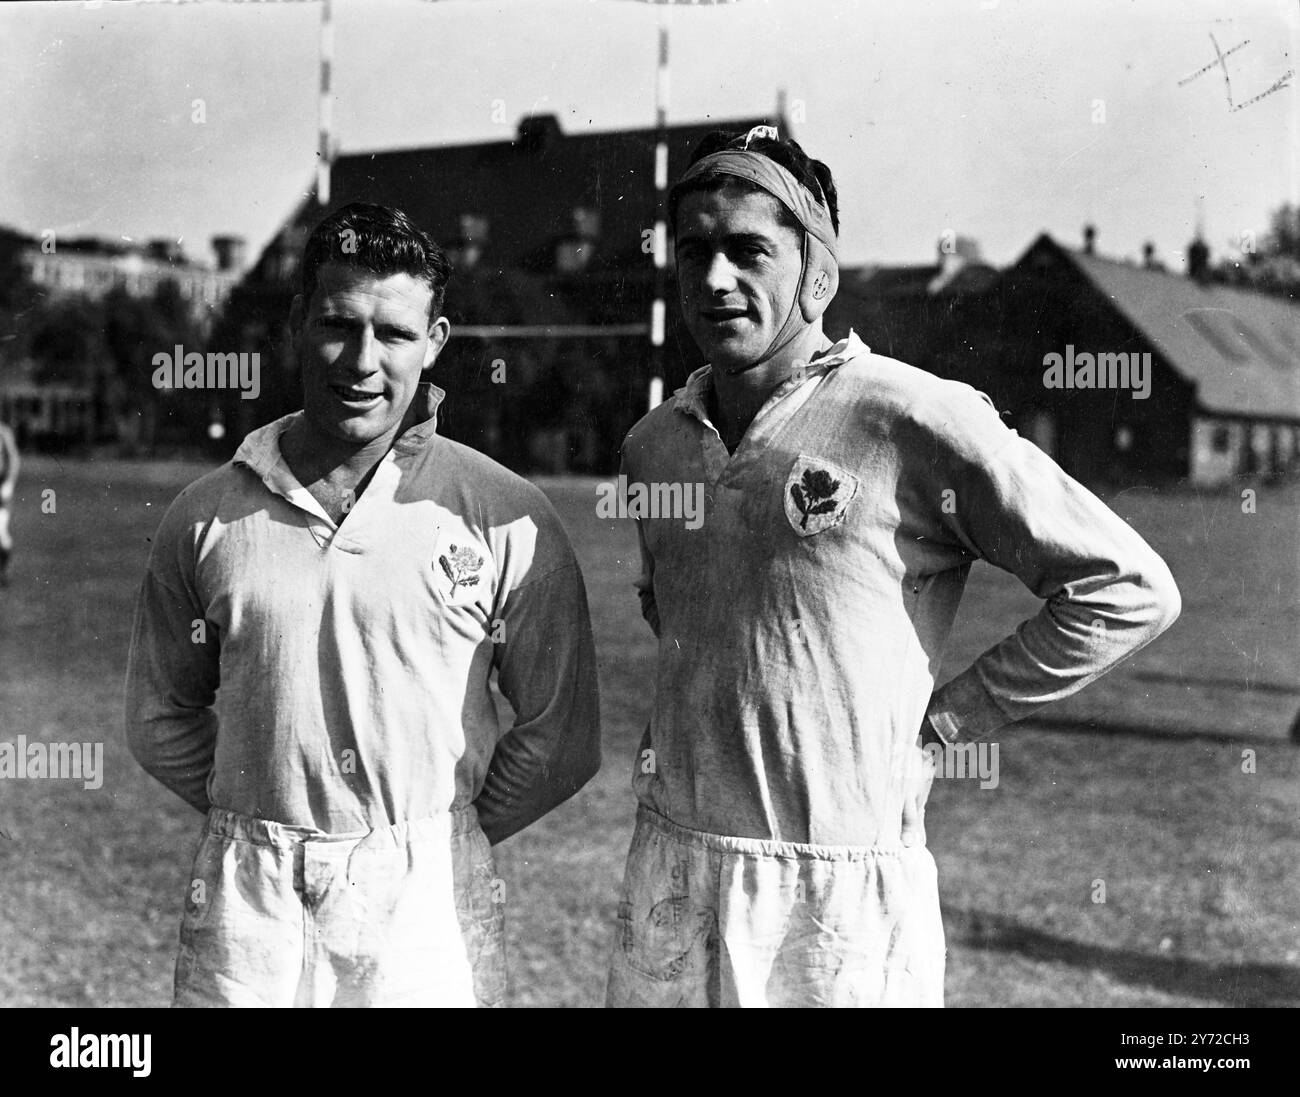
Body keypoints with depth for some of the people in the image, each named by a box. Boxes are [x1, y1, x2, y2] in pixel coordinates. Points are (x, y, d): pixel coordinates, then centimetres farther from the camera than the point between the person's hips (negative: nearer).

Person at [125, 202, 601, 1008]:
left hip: (428, 907, -1)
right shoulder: (207, 517, 3)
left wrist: (451, 833, 4)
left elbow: (561, 737, 2)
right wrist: (262, 826, 7)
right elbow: (161, 718, 13)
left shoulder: (508, 518, -4)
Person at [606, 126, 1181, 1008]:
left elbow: (1129, 590, -8)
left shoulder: (915, 421, -10)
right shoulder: (653, 443, 7)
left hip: (846, 895, -5)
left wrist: (946, 720, -6)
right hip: (669, 875, 5)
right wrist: (694, 718, 10)